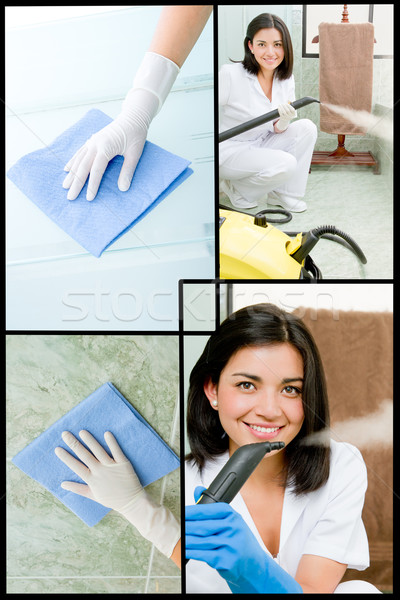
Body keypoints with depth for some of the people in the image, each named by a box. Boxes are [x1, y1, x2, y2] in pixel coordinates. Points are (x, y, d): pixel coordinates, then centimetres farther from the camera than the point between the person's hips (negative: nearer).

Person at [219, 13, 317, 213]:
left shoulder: (286, 79, -1)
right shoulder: (230, 75, -22)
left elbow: (277, 130, 2)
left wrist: (285, 120, -21)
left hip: (261, 144, 7)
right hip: (229, 150, -7)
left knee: (307, 127, -12)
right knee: (286, 164, -27)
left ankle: (284, 193, 0)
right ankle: (235, 187, -1)